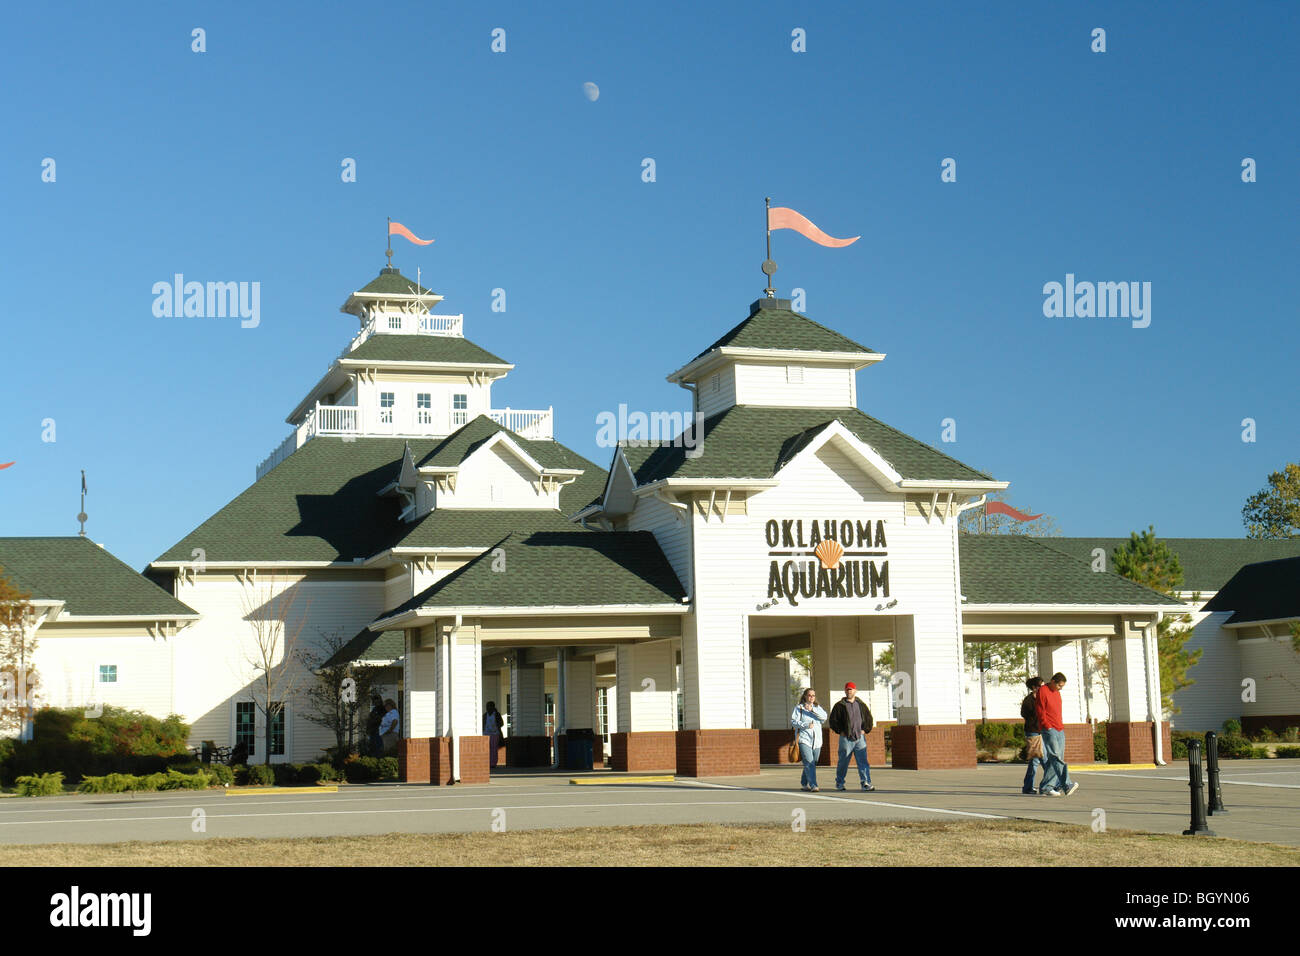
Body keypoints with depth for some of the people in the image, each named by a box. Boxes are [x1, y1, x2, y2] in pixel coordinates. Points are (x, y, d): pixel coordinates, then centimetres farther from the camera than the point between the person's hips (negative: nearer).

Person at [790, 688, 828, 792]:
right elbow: (793, 721, -4)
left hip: (816, 740, 5)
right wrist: (806, 725, -16)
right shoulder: (799, 707, 4)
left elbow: (824, 717, -3)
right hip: (804, 739, -5)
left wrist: (812, 709, -13)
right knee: (809, 763, -17)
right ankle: (813, 785, -22)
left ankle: (804, 784, 25)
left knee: (812, 763, 10)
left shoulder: (817, 708, 16)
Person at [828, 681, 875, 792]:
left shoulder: (861, 705, 12)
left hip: (860, 737, 2)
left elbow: (869, 718, 21)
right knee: (843, 762, 5)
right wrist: (840, 731, -5)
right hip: (846, 738, -2)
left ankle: (866, 783, -10)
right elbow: (833, 720, 1)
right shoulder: (840, 705, 1)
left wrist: (865, 730, 8)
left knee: (863, 761, -7)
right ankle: (839, 783, 20)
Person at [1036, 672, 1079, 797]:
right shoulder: (1043, 691, -6)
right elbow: (1041, 712, -10)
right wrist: (1048, 727, -14)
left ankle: (1045, 788, 9)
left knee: (1052, 760, 5)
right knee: (1056, 758, -16)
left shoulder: (1057, 693, 19)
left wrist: (1061, 726, 17)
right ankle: (1067, 785, -26)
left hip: (1059, 730, 8)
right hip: (1049, 730, -8)